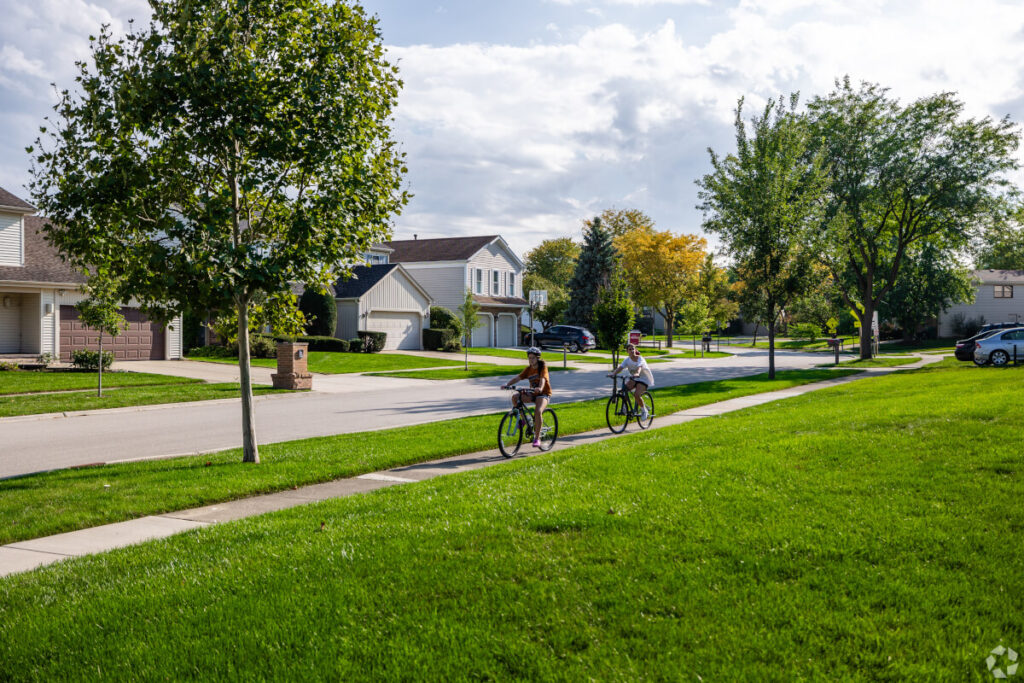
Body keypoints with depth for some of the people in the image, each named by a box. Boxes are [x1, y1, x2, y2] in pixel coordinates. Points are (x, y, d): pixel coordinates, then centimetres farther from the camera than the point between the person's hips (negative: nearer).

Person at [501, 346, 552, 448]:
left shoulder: (543, 367, -9)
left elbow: (543, 379, -27)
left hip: (544, 394, -5)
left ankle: (537, 438, -22)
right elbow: (517, 377, -6)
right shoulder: (528, 369, 6)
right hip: (532, 393, 5)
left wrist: (540, 388, -49)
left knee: (538, 411, -32)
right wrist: (507, 384, -24)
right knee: (515, 396, -21)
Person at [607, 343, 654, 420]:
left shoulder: (640, 359, -18)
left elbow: (639, 367, -38)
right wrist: (613, 374, -36)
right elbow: (620, 367, -17)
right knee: (624, 388, -23)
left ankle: (644, 410, -3)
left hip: (644, 378, -5)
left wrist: (637, 374, -60)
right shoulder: (627, 359, -3)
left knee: (636, 394, -26)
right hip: (633, 378, 5)